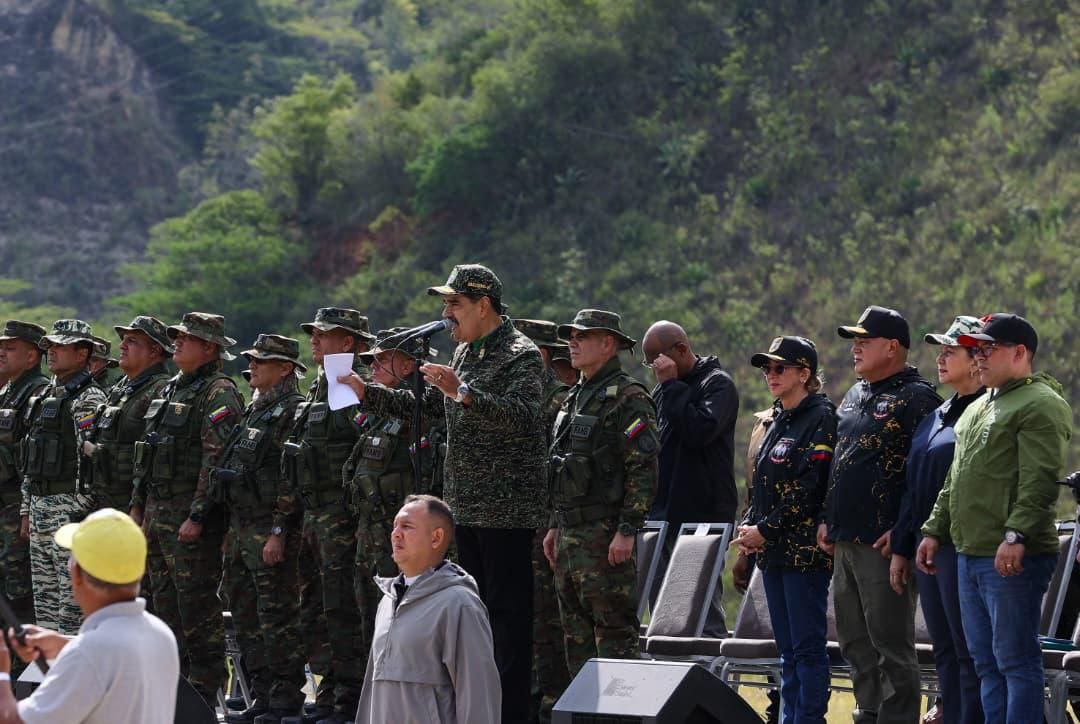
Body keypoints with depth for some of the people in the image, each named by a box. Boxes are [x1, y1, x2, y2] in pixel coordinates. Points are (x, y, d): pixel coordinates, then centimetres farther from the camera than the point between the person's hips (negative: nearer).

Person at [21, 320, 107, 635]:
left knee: (72, 595, -8)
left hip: (69, 505, -9)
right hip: (40, 504, 9)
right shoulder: (46, 396, 18)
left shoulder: (88, 400, -11)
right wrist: (29, 508, 18)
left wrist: (80, 512, -20)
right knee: (44, 593, 12)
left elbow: (90, 458, -17)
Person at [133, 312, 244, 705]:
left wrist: (197, 517, -22)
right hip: (157, 511, 9)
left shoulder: (219, 393, -11)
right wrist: (138, 507, 17)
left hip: (190, 516, -9)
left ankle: (205, 695, -2)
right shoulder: (171, 389, 17)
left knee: (197, 607, -6)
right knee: (165, 602, 12)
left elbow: (216, 458, -18)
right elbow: (147, 455, 22)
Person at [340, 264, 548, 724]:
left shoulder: (520, 355, -11)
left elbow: (522, 414, -26)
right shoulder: (464, 353, 17)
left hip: (507, 505, -9)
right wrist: (367, 393, 15)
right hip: (467, 505, 9)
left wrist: (463, 393, -36)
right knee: (478, 605, 12)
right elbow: (427, 404, 24)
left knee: (508, 609, -8)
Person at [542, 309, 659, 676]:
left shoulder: (628, 398, -10)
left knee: (614, 632, -8)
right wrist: (555, 526, 21)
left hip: (606, 535, -9)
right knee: (576, 633, 11)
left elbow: (644, 469, -16)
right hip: (571, 532, 9)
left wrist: (627, 531, -21)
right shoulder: (576, 396, 19)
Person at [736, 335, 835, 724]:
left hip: (805, 550, -9)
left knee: (807, 647, -6)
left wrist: (766, 531, -15)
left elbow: (809, 488, -17)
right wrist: (748, 526, 5)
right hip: (773, 551, 9)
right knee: (788, 648, 11)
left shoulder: (820, 418, -9)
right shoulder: (777, 420, 17)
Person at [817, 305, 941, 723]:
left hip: (883, 543, -9)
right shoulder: (856, 395, 18)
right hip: (845, 541, 9)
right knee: (855, 643, 12)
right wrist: (827, 520, 19)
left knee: (890, 643, -6)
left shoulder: (917, 399, -10)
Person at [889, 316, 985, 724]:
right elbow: (913, 487, 22)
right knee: (945, 652, 11)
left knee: (970, 652, -6)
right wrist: (902, 548, 20)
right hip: (928, 548, 9)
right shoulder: (937, 417, 18)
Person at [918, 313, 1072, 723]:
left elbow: (1040, 481, -20)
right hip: (970, 553, 10)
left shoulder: (1039, 404, -9)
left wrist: (1016, 535, -28)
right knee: (986, 662, 12)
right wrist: (935, 530, 20)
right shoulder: (978, 409, 22)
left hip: (1013, 557, -10)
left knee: (1016, 660, -7)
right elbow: (954, 481, 28)